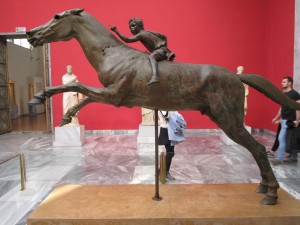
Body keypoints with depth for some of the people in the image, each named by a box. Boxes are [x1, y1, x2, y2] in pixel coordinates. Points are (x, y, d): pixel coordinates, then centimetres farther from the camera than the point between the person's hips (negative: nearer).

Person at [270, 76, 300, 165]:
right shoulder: (283, 95, 14)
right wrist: (276, 118, 19)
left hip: (289, 121, -8)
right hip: (284, 120, 8)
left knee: (281, 138, -8)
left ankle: (279, 158, 0)